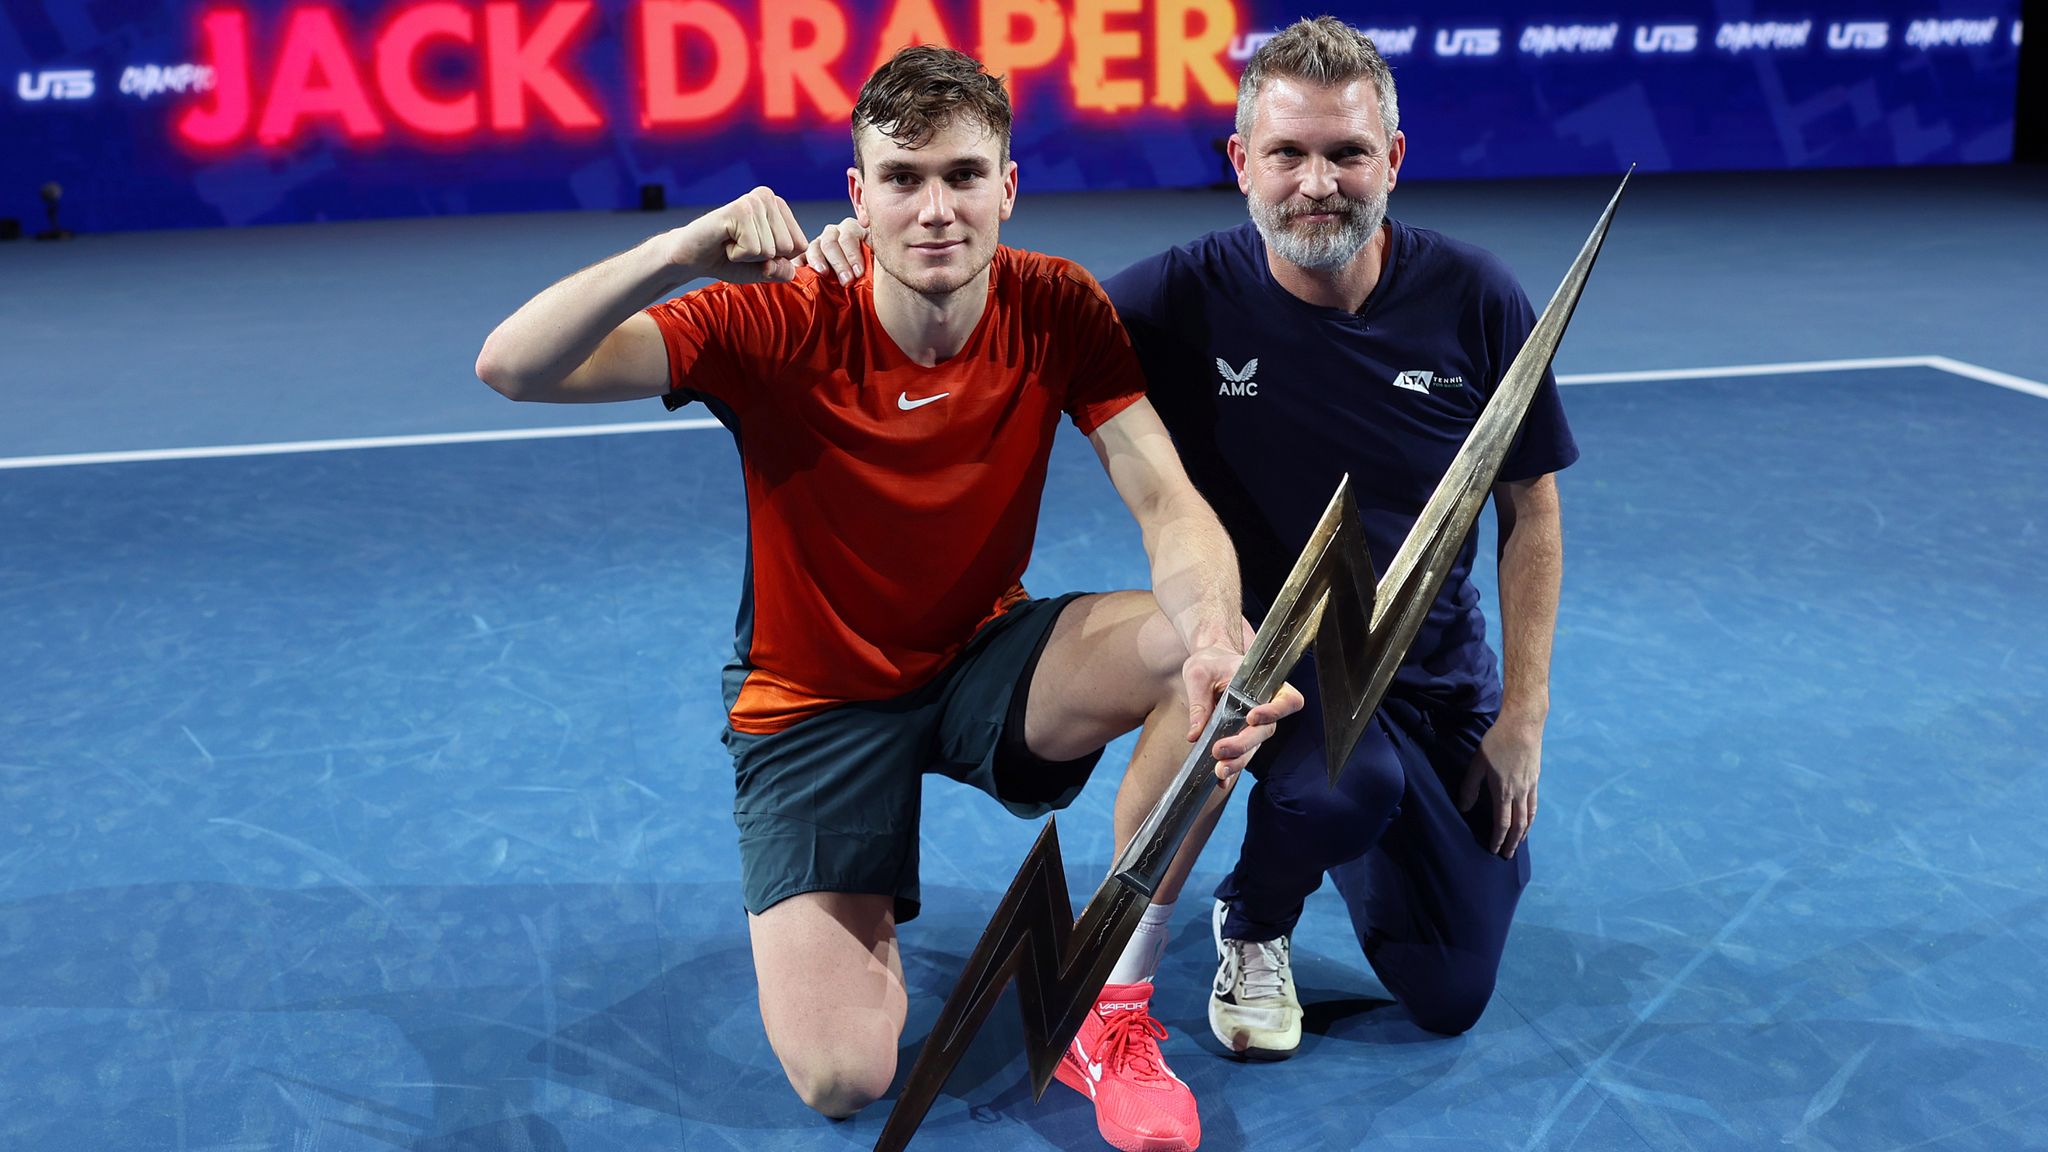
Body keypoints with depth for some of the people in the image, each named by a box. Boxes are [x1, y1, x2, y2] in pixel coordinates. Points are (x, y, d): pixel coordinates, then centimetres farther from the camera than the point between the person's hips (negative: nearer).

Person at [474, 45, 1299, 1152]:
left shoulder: (1055, 310, -12)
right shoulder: (776, 325, -21)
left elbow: (1166, 500, -19)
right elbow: (511, 367, -28)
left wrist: (1216, 635, -41)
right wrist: (682, 249, -44)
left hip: (985, 658, 3)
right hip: (815, 701, -2)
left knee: (1212, 645, -28)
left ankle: (1110, 1013, -10)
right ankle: (864, 916, 21)